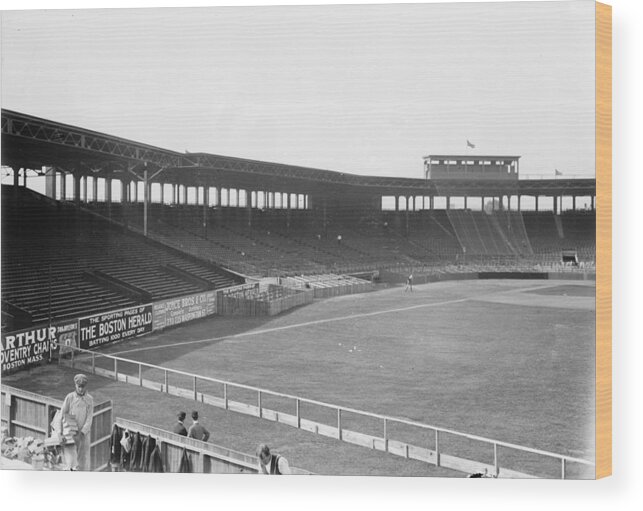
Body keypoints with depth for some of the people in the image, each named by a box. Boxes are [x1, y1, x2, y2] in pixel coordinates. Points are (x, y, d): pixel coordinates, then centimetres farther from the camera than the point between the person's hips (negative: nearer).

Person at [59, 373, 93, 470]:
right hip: (71, 432, -2)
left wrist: (82, 433, -15)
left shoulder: (90, 400, 0)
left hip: (84, 434, 2)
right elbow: (62, 415, 0)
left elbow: (89, 419, -4)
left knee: (83, 459, 7)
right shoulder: (69, 397, -4)